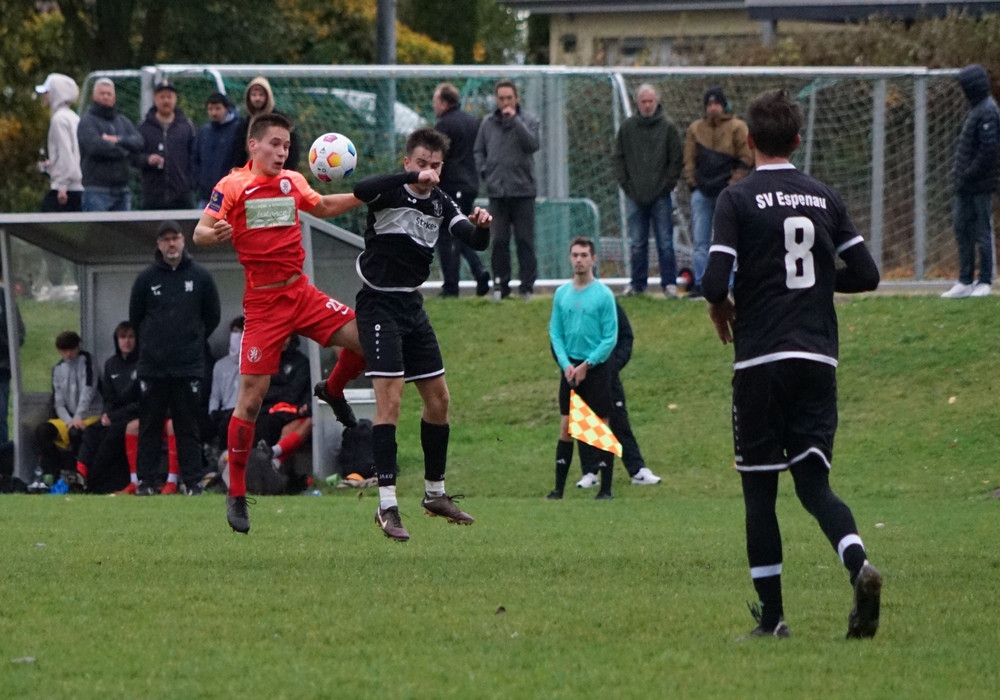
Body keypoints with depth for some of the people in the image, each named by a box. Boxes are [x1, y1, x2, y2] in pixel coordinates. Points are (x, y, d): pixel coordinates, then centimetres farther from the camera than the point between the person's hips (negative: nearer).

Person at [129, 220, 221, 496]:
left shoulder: (200, 277, 3)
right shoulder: (146, 279, 3)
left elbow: (212, 317, 12)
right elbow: (135, 318, 13)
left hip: (189, 367, -1)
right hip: (153, 366, 1)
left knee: (189, 427, 0)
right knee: (150, 426, 2)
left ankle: (193, 481, 2)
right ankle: (146, 481, 5)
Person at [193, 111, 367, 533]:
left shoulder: (293, 182, 9)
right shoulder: (233, 186, -7)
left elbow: (322, 207, 28)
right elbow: (199, 233, -13)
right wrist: (214, 234, -36)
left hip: (300, 292, 5)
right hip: (263, 301, -5)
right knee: (251, 396, -8)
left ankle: (333, 390, 24)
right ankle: (236, 495, 3)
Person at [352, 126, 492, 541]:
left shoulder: (440, 204, 6)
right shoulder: (389, 193, -13)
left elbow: (476, 242, -2)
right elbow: (360, 191, -36)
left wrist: (481, 225, -25)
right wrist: (412, 177, -43)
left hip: (412, 305, 7)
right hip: (379, 305, -7)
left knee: (438, 399, 12)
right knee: (390, 398, -16)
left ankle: (435, 493, 27)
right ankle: (387, 505, -16)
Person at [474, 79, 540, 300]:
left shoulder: (528, 120, 2)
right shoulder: (488, 123, 10)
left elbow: (532, 144, -15)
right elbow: (479, 151, 16)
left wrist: (514, 120, -17)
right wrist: (485, 174, 2)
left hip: (523, 191, -2)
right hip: (497, 192, 2)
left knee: (525, 240, 0)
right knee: (499, 241, 3)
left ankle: (527, 285, 4)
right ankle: (500, 284, 8)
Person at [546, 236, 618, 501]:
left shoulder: (603, 294, -6)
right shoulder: (562, 294, 7)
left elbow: (611, 337, -7)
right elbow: (555, 333, 10)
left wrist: (587, 365, -12)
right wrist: (566, 364, -5)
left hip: (596, 368, -4)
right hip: (570, 367, 4)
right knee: (566, 428, 4)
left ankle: (606, 488, 2)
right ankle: (559, 487, 7)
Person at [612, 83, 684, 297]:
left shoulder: (667, 127, 1)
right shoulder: (627, 127, 7)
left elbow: (677, 160, 2)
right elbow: (617, 158, 10)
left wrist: (667, 185, -5)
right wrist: (625, 184, 0)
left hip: (660, 196, -2)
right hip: (635, 196, 2)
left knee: (665, 243, -1)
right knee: (637, 244, 6)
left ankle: (669, 283, 2)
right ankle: (637, 283, 12)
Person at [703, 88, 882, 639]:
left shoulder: (738, 199, -5)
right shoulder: (825, 199, 8)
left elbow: (715, 281, -14)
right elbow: (865, 274, 7)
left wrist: (720, 306, 8)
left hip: (760, 360, -3)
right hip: (819, 358, 4)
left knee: (759, 488, 6)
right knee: (813, 481, 6)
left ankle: (771, 617, 7)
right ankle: (859, 564, -23)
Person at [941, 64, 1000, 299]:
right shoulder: (977, 109, 14)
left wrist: (969, 175, -18)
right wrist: (962, 176, 12)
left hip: (980, 185, -10)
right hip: (966, 186, 10)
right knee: (962, 228, 10)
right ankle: (965, 282, 15)